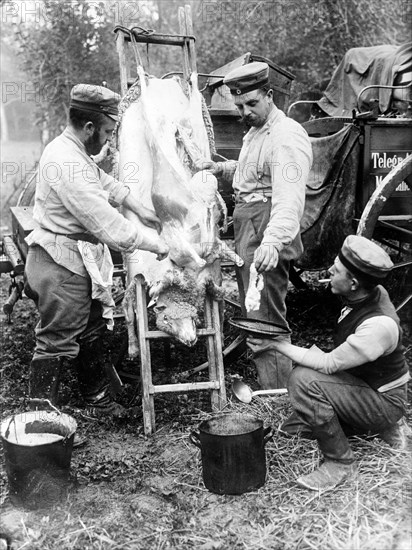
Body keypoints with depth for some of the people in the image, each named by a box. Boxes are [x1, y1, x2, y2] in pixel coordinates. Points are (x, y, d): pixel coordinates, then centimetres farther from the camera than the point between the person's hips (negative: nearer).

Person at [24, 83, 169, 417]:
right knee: (58, 344, -3)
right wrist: (154, 245, -16)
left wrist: (139, 209, 18)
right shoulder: (68, 164, -25)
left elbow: (106, 183, 26)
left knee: (91, 335, 21)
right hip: (63, 266, -11)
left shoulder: (74, 152, 8)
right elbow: (107, 224, -27)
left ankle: (99, 401, 36)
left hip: (81, 263, 11)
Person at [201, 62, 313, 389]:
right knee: (253, 315, 21)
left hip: (266, 235, -11)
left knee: (264, 325, -10)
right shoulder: (255, 133, 17)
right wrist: (222, 168, 16)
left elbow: (289, 198, -31)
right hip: (248, 230, 11)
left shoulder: (287, 136, -18)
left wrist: (272, 242, -46)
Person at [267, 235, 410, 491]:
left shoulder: (379, 325, -33)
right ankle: (379, 427, 16)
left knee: (303, 379, -29)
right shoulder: (372, 293, -8)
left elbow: (329, 365, -26)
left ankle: (340, 463, -13)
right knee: (293, 428, 11)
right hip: (363, 385, 9)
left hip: (385, 401, -9)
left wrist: (279, 343, -21)